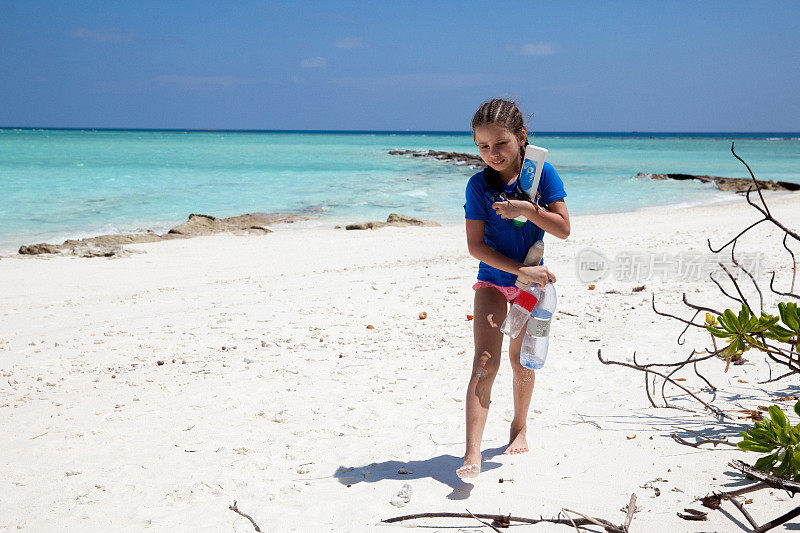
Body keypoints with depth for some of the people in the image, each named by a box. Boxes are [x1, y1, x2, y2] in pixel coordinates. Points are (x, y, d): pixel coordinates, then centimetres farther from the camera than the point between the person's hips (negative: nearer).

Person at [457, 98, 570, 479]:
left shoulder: (542, 174, -7)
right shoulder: (479, 184, -10)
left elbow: (563, 229, -10)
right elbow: (475, 245, -12)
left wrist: (525, 208, -23)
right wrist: (520, 271, -19)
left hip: (533, 280, 2)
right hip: (493, 279, -1)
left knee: (521, 361, 12)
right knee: (485, 362, -14)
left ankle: (519, 427, 37)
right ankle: (472, 454, -20)